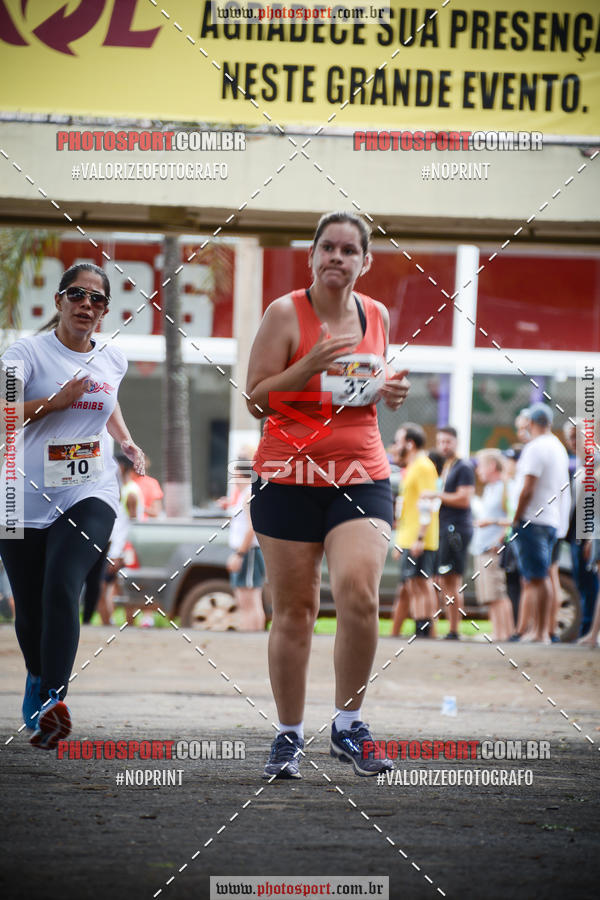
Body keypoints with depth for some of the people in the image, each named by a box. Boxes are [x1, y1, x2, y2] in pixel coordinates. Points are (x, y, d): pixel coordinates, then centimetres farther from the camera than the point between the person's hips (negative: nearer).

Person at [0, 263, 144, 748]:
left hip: (89, 495, 1)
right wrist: (56, 402, -21)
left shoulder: (113, 359, 10)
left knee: (62, 589, -22)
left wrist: (125, 439, 17)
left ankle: (53, 701, -30)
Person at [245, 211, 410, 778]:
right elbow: (256, 399, -7)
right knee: (293, 610, 2)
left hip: (361, 476, 2)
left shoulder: (377, 316, 9)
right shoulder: (285, 313, -4)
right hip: (289, 478, -2)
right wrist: (310, 366, -21)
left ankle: (348, 726, -3)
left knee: (359, 594, -18)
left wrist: (390, 392, 3)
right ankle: (289, 735, 16)